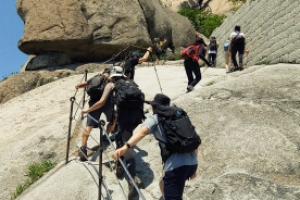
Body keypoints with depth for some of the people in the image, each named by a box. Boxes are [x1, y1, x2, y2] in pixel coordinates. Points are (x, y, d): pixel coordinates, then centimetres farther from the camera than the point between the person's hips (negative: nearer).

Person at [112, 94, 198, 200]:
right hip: (192, 163, 7)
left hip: (176, 166, -7)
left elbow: (142, 131, -13)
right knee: (164, 184, 31)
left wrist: (126, 146, -29)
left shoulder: (154, 119, 9)